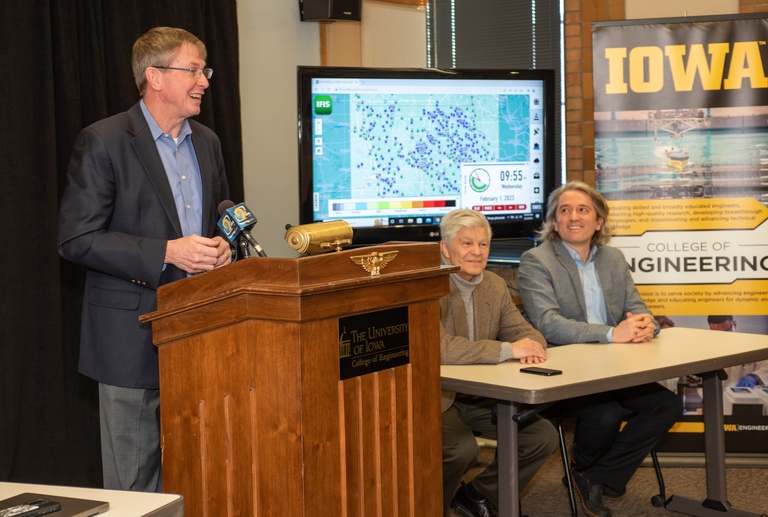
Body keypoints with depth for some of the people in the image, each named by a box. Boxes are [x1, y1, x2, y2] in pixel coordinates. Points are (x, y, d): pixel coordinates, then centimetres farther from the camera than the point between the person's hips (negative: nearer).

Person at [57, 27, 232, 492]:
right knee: (135, 480, 2)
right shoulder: (103, 142, -10)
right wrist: (166, 253, -21)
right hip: (134, 333, -6)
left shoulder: (207, 142, 11)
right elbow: (76, 239, -14)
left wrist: (221, 245, 0)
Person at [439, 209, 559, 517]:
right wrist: (508, 350, -30)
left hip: (480, 398, 7)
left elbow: (522, 331, 8)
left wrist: (531, 343, -18)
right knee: (463, 448, -31)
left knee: (544, 437, -6)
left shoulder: (495, 285, 7)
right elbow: (438, 347, -30)